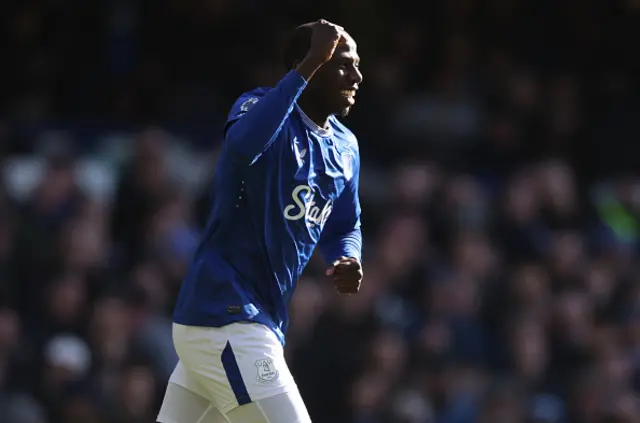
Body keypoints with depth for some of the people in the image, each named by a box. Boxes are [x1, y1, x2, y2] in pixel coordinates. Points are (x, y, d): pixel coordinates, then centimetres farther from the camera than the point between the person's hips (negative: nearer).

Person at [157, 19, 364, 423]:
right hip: (224, 317, -9)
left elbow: (344, 226, 25)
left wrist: (348, 261, 0)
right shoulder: (261, 105, -12)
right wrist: (310, 65, -34)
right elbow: (243, 143, -37)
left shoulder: (345, 147, 12)